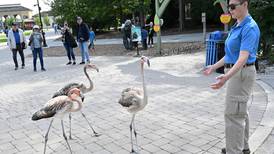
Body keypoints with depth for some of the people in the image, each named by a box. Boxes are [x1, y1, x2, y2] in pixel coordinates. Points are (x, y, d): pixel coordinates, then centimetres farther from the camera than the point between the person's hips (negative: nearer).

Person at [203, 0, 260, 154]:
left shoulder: (250, 28, -18)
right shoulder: (237, 26, 12)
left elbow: (243, 58, -29)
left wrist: (226, 76, -42)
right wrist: (214, 67, 23)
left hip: (242, 73, -10)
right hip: (235, 72, 10)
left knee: (233, 114, -7)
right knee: (241, 112, 18)